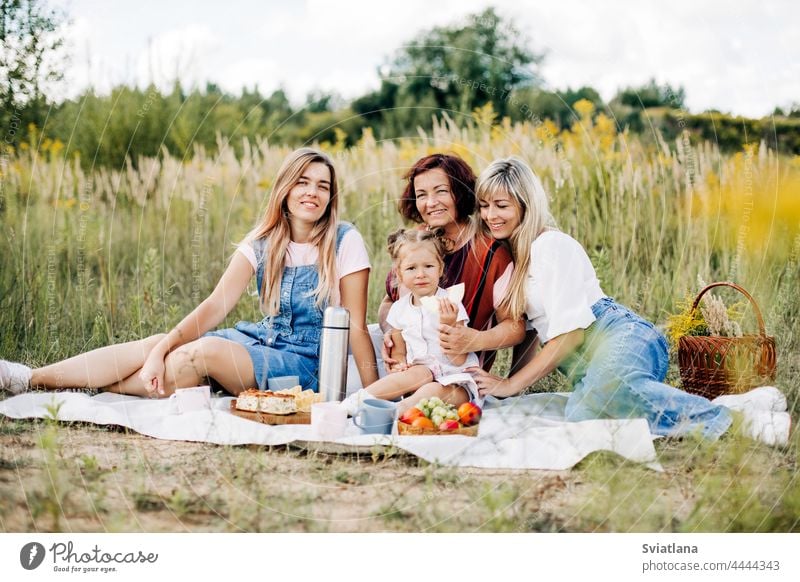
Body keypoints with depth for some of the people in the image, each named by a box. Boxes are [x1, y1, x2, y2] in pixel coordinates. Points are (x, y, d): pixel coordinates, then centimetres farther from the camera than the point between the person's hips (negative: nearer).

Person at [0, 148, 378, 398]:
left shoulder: (345, 242, -10)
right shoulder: (262, 242, 2)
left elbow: (356, 325, -10)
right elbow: (216, 305, -6)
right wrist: (162, 349, -19)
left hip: (305, 362, -5)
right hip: (260, 341, 5)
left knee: (202, 351, -29)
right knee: (155, 346, -14)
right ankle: (30, 378, -13)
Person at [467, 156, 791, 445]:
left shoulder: (551, 245, -3)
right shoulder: (510, 255, 23)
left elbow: (570, 333, -10)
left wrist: (511, 385, -7)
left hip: (622, 338, -6)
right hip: (591, 365, 7)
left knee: (606, 385, -45)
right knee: (581, 414, -33)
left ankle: (725, 418, -34)